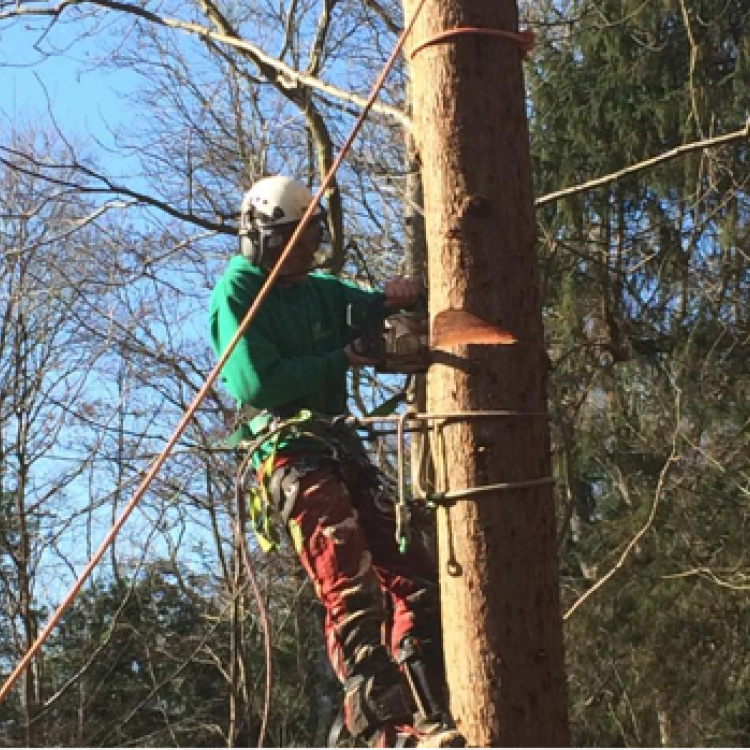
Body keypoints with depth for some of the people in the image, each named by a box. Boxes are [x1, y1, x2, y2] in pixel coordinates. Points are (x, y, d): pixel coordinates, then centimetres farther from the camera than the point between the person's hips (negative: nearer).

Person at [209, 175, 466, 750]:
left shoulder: (320, 291, 19)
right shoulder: (238, 293, -3)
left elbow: (384, 315, 23)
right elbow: (257, 382, -15)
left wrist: (402, 294, -2)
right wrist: (343, 359, -8)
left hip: (341, 445, 8)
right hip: (290, 450, -8)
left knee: (416, 577, 1)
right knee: (353, 593, -20)